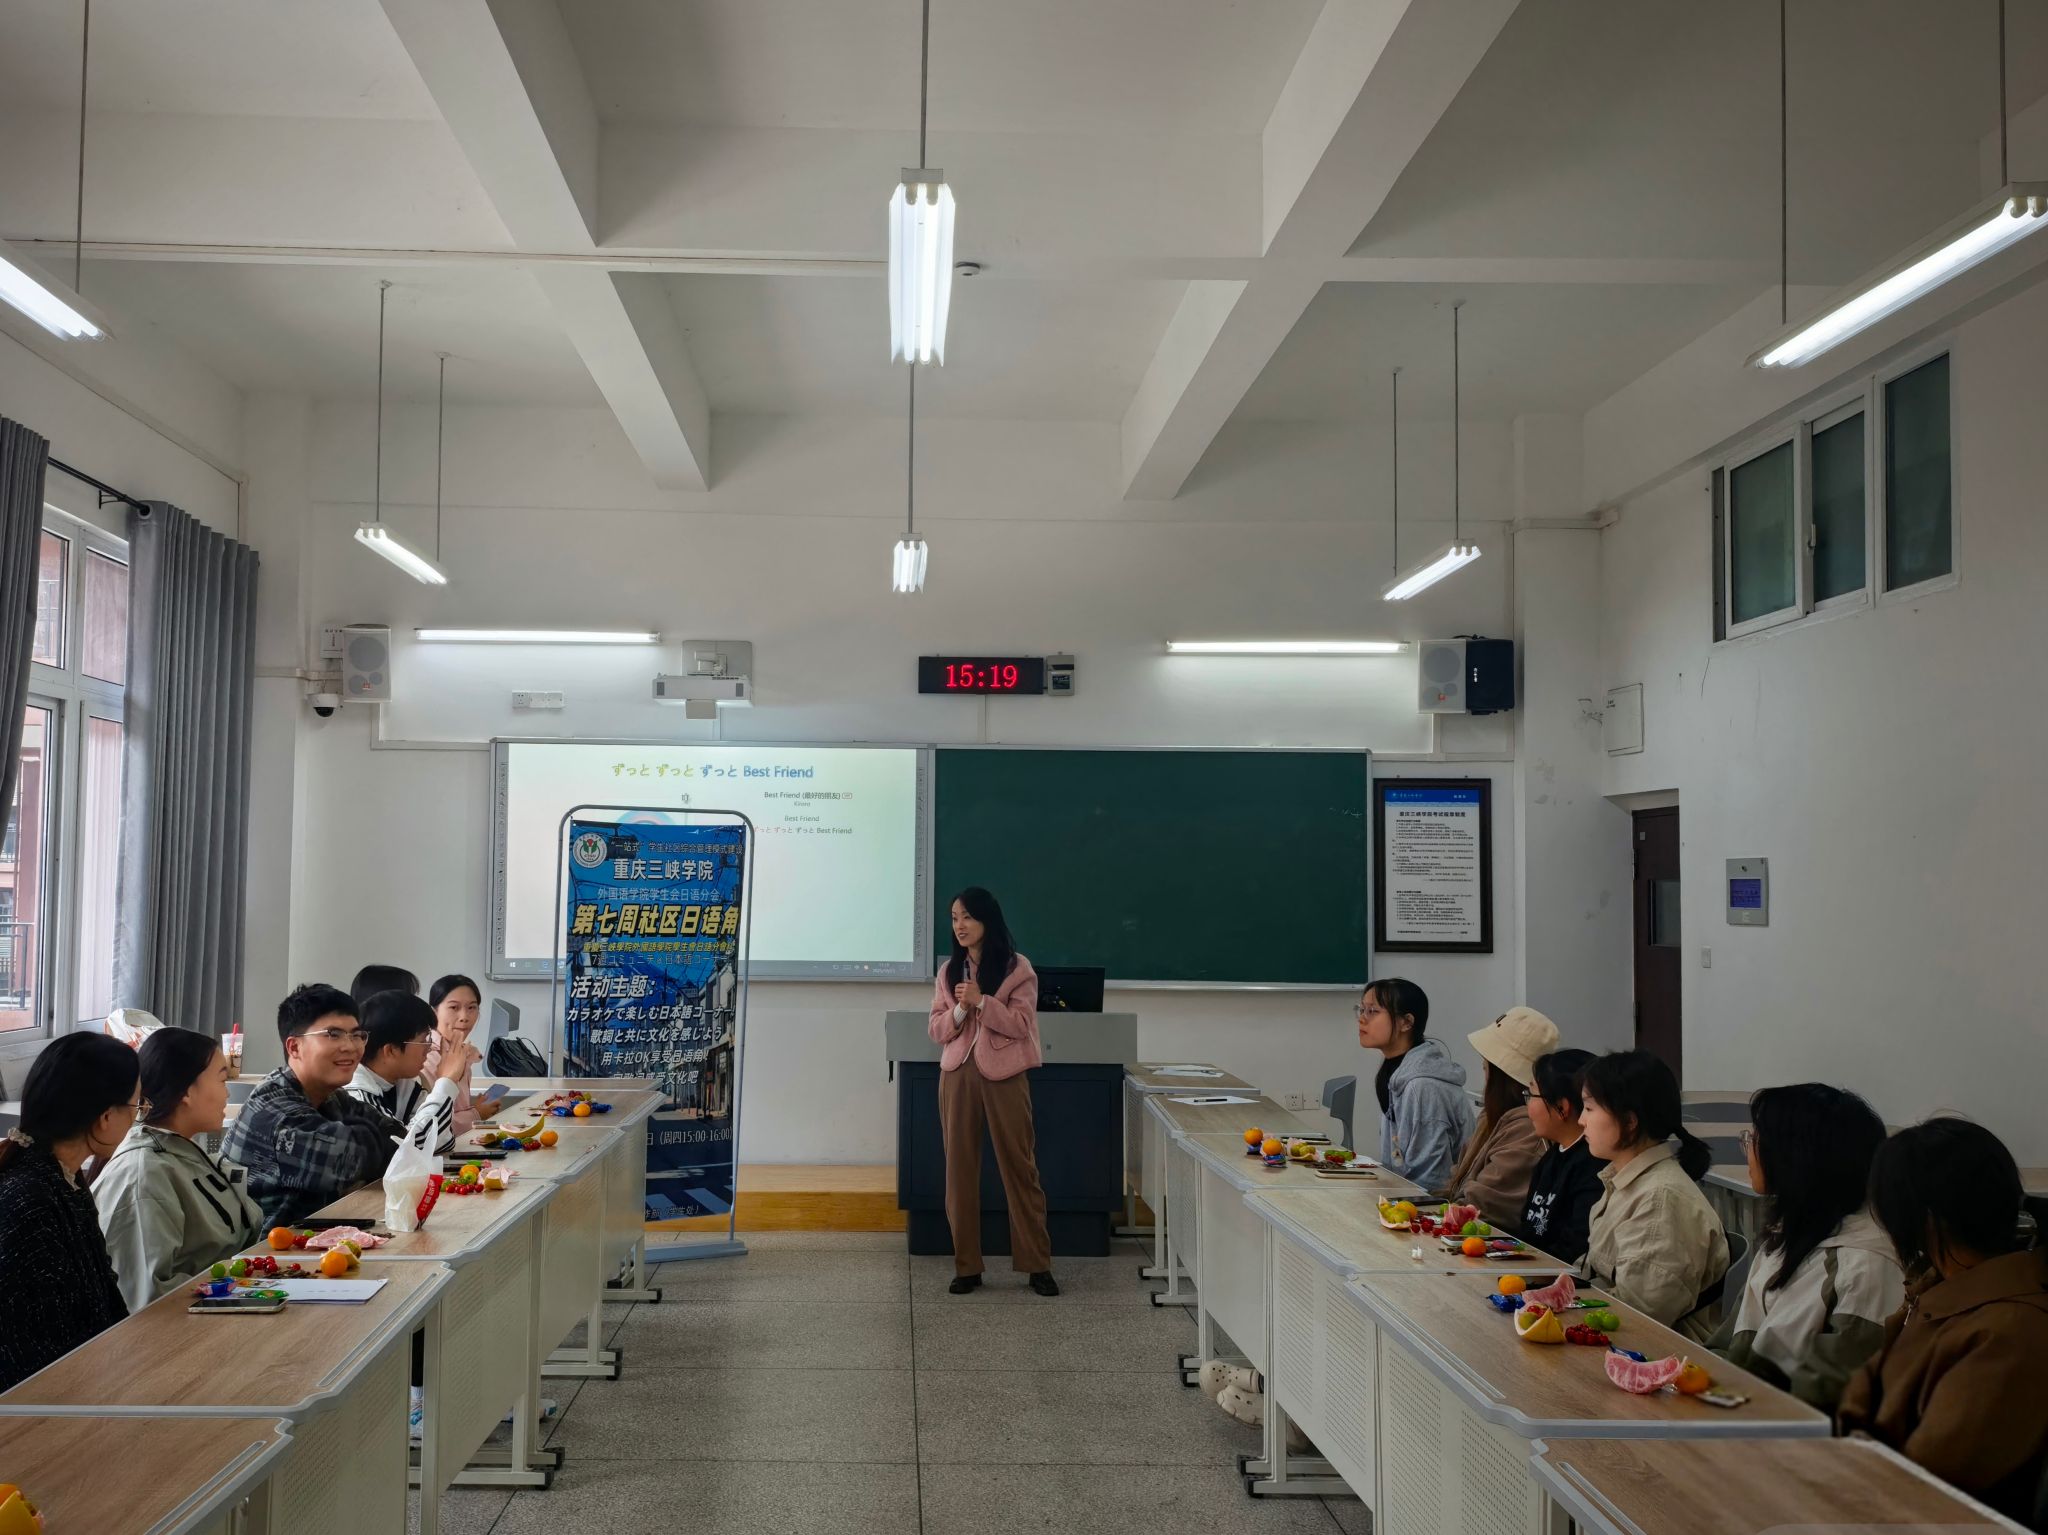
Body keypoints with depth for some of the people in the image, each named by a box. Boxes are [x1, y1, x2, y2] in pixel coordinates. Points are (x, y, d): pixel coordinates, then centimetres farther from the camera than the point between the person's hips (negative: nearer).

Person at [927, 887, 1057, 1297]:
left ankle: (1037, 1264, 7)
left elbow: (1021, 1024, -8)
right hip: (958, 1074, 4)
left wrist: (981, 1001, -18)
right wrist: (960, 1010, -11)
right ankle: (966, 1266, 11)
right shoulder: (948, 971, 11)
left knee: (1019, 1167, 0)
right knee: (960, 1169, 4)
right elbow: (936, 1030, 8)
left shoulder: (1017, 968, -1)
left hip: (1004, 1074, -4)